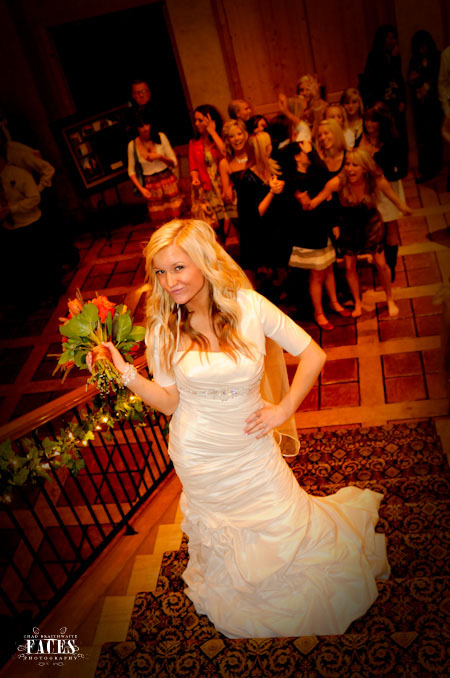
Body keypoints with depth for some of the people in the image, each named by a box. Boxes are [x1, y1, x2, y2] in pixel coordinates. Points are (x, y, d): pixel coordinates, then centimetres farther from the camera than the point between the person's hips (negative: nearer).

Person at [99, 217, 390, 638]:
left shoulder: (248, 306, -19)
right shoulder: (163, 327, -15)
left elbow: (313, 355, -12)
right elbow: (169, 400, -8)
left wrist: (284, 408, -14)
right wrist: (125, 374, -21)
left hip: (252, 445, -1)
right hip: (200, 456, 1)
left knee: (285, 528, 16)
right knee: (223, 540, 24)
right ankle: (235, 609, 56)